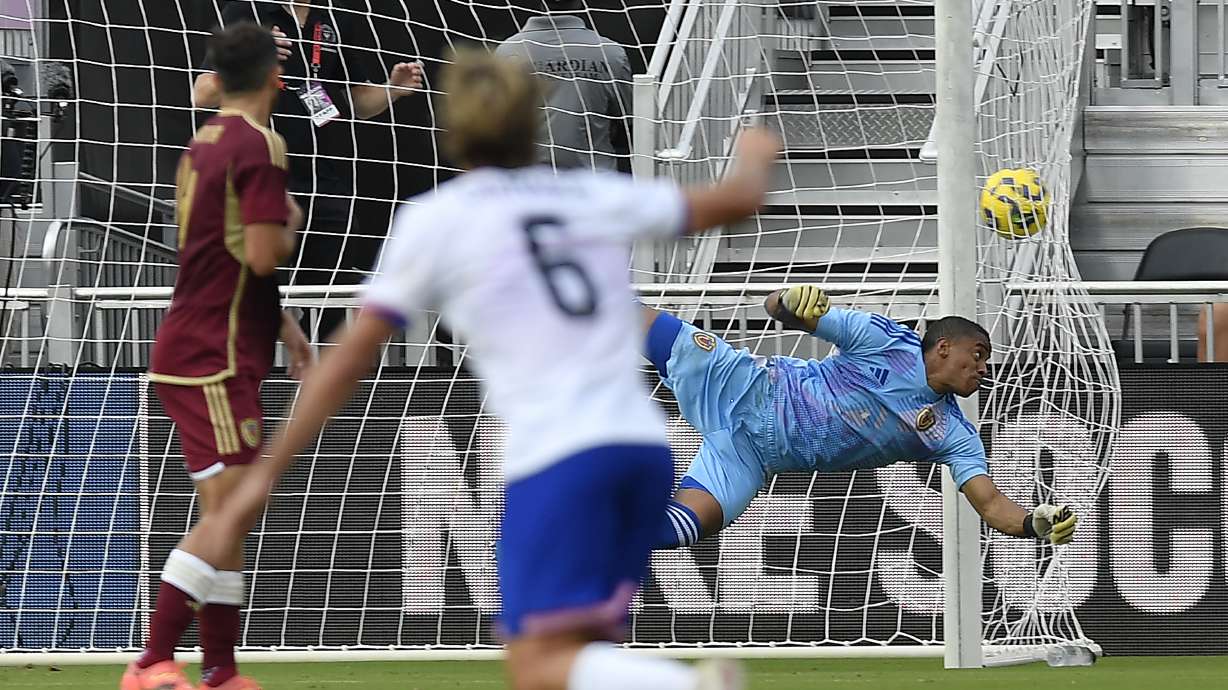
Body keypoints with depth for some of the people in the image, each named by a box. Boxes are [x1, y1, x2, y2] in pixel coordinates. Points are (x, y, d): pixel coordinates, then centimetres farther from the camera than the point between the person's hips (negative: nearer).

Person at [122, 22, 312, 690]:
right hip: (214, 359, -10)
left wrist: (282, 326, 26)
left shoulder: (205, 143, 15)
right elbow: (264, 255, -21)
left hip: (193, 351, 10)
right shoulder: (259, 146, -14)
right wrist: (292, 223, 0)